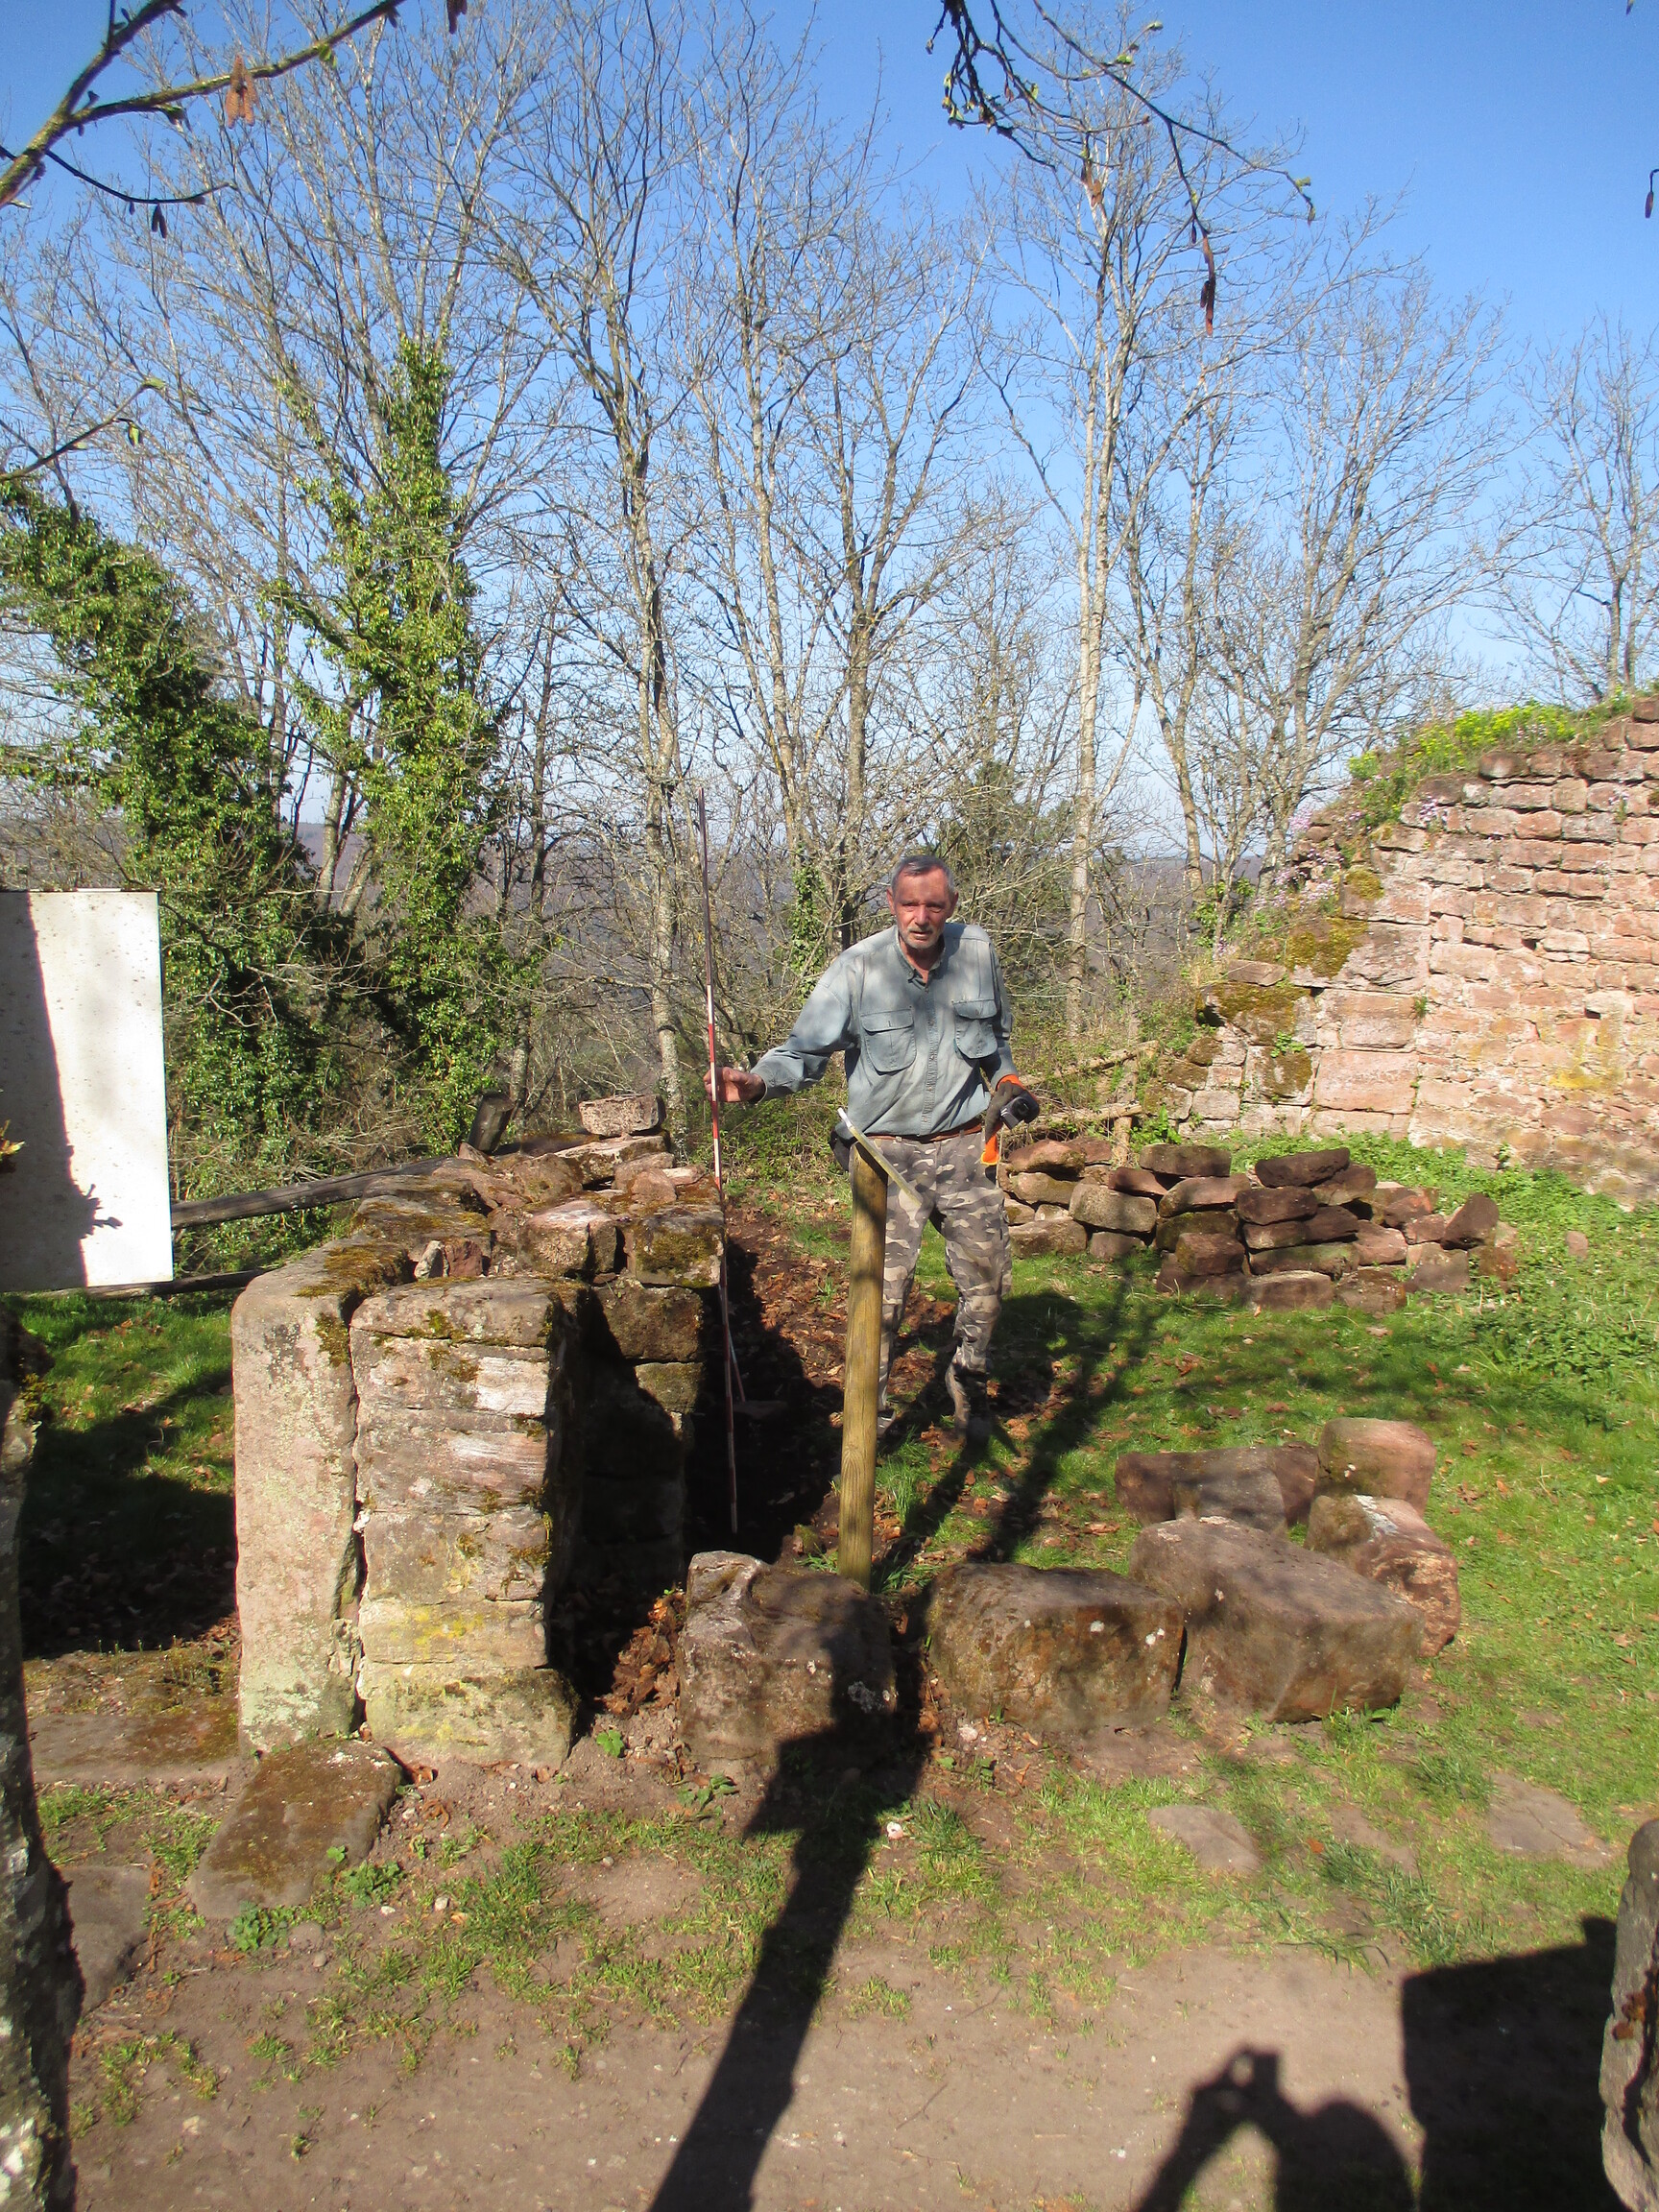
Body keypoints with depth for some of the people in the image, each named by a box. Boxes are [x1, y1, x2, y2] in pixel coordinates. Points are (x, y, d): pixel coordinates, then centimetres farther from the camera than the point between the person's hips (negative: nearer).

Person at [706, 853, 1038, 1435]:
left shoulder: (977, 951, 1)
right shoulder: (857, 969, -11)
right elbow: (805, 1049, -13)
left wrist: (1007, 1081, 5)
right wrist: (756, 1081, -31)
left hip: (965, 1147, 4)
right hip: (887, 1152, -3)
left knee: (988, 1279, 11)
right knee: (882, 1289, -7)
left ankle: (967, 1386, 38)